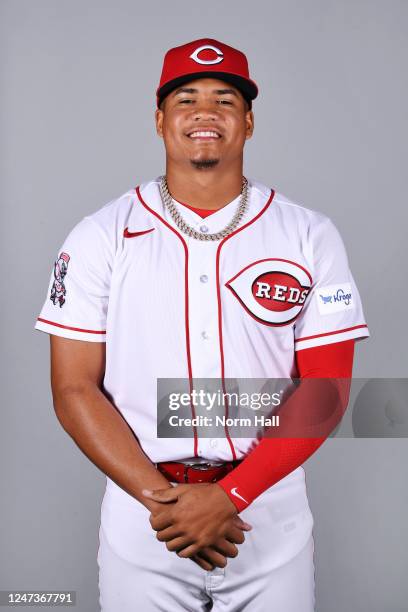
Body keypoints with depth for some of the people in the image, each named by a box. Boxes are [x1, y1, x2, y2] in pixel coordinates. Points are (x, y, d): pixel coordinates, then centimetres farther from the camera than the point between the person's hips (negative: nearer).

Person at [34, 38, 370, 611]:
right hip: (140, 514, 0)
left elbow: (325, 390, -5)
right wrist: (160, 498, -14)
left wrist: (228, 497, -15)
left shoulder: (310, 237, -1)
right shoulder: (100, 237, -1)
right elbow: (75, 389, -4)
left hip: (272, 511, 1)